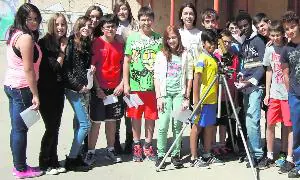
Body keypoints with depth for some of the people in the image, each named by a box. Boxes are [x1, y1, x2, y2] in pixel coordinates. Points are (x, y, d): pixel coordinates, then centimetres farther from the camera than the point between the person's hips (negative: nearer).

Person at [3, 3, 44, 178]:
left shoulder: (15, 34, 11)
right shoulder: (26, 38, -18)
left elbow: (21, 64, 10)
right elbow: (28, 69, -20)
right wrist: (35, 95, -17)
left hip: (11, 85, 9)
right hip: (22, 88, -9)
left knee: (16, 128, 15)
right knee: (21, 129, 0)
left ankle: (18, 165, 25)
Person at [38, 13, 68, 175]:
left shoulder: (65, 43, 7)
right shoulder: (44, 43, -10)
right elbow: (52, 68, -14)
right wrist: (61, 53, -14)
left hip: (59, 91, 6)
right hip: (46, 92, -6)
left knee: (55, 127, 10)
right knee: (51, 127, -4)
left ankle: (53, 162, 20)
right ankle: (45, 163, 11)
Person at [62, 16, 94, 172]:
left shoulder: (88, 45, 14)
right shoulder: (71, 43, -8)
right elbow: (65, 67, -12)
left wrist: (91, 68, 2)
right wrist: (78, 86, -15)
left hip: (85, 88, 7)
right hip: (74, 89, -7)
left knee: (79, 123, 9)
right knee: (85, 124, -8)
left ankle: (75, 155, 17)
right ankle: (71, 160, 0)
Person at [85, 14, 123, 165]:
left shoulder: (119, 45, 7)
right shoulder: (97, 43, -6)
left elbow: (124, 67, 11)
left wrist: (121, 85, -1)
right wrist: (97, 88, -11)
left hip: (115, 89, 4)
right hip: (100, 89, -4)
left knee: (112, 121, 11)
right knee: (96, 121, 1)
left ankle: (110, 150, 22)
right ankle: (91, 152, 10)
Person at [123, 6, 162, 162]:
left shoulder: (159, 38, 5)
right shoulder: (132, 38, 3)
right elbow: (126, 62, 3)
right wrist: (126, 84, -3)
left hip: (153, 84, 1)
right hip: (135, 85, 0)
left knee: (151, 116, 7)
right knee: (136, 116, 7)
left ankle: (148, 146, 22)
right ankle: (136, 146, 21)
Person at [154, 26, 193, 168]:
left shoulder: (185, 55, 7)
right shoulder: (161, 55, 8)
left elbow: (189, 77, 5)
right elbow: (156, 78, 4)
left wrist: (187, 98, 0)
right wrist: (159, 97, -4)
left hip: (179, 94, 0)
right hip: (165, 93, 0)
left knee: (177, 125, -2)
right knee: (163, 126, -9)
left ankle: (176, 155, 9)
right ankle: (161, 155, 1)